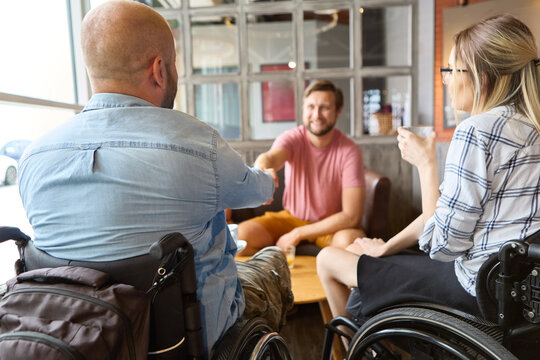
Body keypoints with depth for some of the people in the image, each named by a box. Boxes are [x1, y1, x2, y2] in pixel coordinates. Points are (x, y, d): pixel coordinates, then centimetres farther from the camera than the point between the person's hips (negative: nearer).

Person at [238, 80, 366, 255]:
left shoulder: (349, 151, -19)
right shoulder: (293, 138, -13)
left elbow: (351, 216, -21)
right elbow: (270, 157, -38)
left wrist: (298, 233, -21)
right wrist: (262, 170, -64)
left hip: (331, 224, -1)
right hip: (291, 217, 2)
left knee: (350, 240, -35)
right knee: (239, 235, -19)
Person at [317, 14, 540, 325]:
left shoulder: (477, 130, -23)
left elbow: (443, 246, -21)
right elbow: (449, 208, 9)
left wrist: (426, 163, -12)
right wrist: (386, 247, 10)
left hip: (477, 289, -9)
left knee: (328, 259, 3)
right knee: (359, 248, 22)